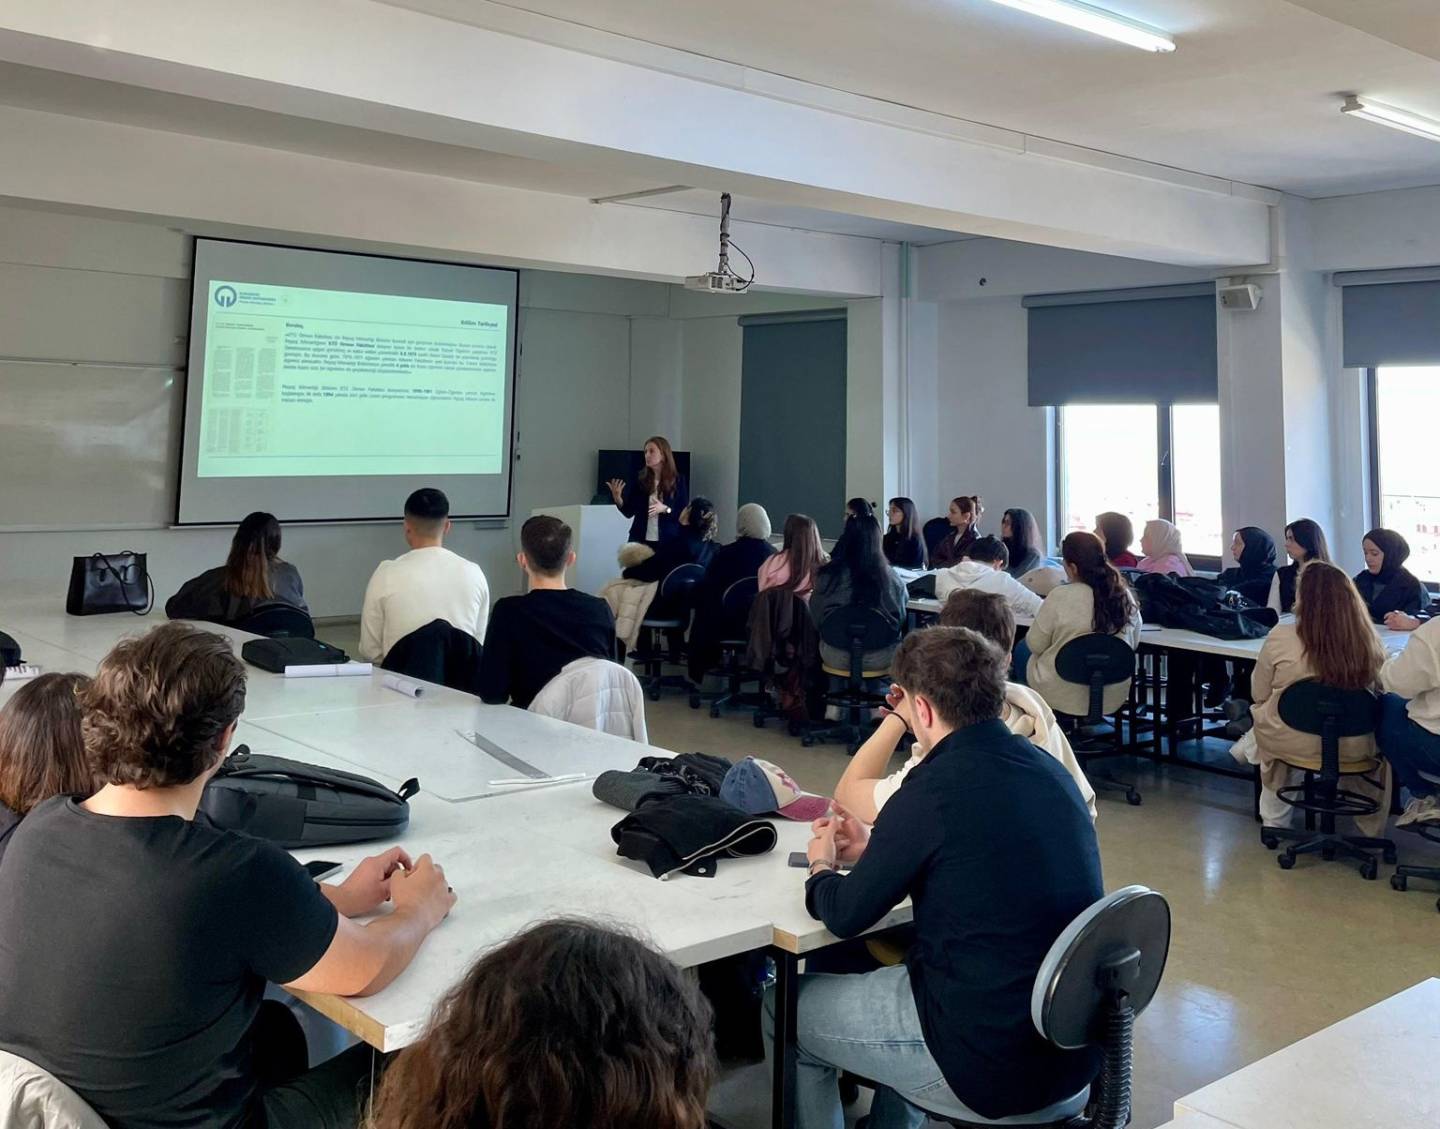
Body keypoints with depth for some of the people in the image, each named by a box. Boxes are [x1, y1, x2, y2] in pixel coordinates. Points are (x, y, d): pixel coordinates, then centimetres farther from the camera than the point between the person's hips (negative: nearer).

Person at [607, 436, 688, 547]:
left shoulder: (678, 480, 0)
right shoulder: (639, 479, 4)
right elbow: (629, 512, 4)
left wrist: (665, 509, -17)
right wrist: (617, 498, -13)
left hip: (668, 541, -1)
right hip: (640, 540, 1)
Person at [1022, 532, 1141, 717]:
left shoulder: (1060, 597, -22)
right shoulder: (1125, 595, -8)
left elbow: (1035, 645, -9)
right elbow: (1134, 642, 8)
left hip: (1064, 697, -5)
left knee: (1021, 649, 25)